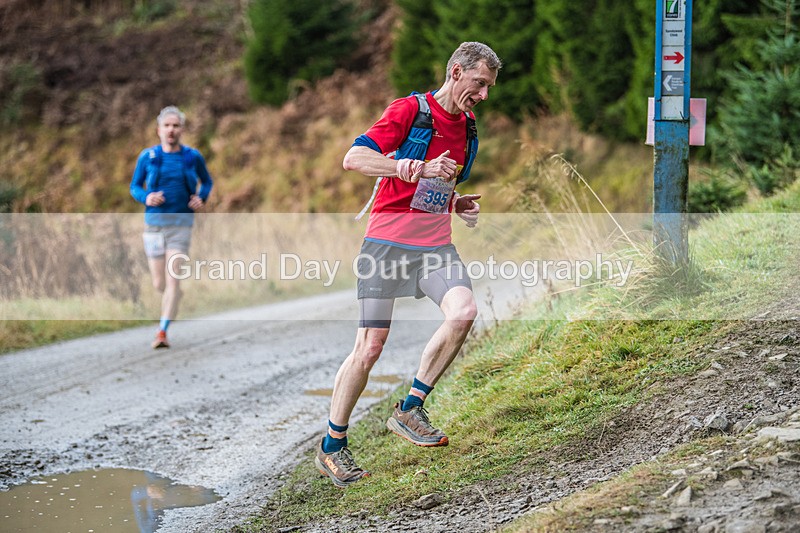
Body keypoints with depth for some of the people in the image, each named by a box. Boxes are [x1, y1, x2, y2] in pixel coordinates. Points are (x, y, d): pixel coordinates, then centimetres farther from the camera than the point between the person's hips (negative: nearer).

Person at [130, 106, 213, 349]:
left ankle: (162, 332, -13)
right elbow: (134, 186, 9)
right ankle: (174, 299, 44)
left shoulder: (193, 157, 0)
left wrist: (202, 198, -3)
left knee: (172, 281, -14)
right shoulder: (147, 157, -1)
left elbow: (207, 181, 17)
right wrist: (146, 198, -13)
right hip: (154, 223, 1)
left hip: (181, 225, -1)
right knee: (159, 284, 9)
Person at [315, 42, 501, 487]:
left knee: (464, 311, -22)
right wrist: (417, 168, -26)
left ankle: (410, 410, -9)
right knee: (370, 346, -5)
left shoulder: (468, 131, 14)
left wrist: (460, 205, 8)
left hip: (435, 246, 6)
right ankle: (332, 447, 11)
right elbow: (354, 158, -18)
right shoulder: (410, 110, -8)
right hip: (387, 242, -5)